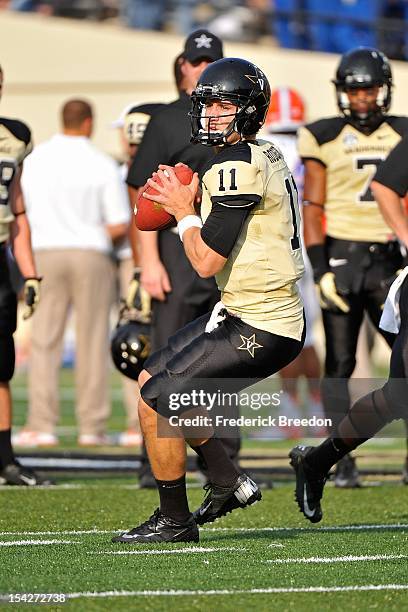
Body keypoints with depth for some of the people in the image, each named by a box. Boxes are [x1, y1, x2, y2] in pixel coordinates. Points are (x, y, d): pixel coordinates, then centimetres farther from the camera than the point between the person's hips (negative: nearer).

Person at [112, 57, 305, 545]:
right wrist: (190, 204, 8)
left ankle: (175, 521, 7)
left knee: (156, 403, -6)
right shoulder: (265, 158, 12)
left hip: (259, 330, -10)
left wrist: (183, 211, -5)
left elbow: (207, 261, -21)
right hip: (243, 313, 10)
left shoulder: (238, 166, -19)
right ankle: (229, 483, 26)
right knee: (154, 380, 19)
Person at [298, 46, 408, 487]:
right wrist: (320, 270, -8)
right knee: (339, 362, 0)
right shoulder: (325, 138, 1)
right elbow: (312, 208, 0)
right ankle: (342, 462, 4)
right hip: (341, 255, -2)